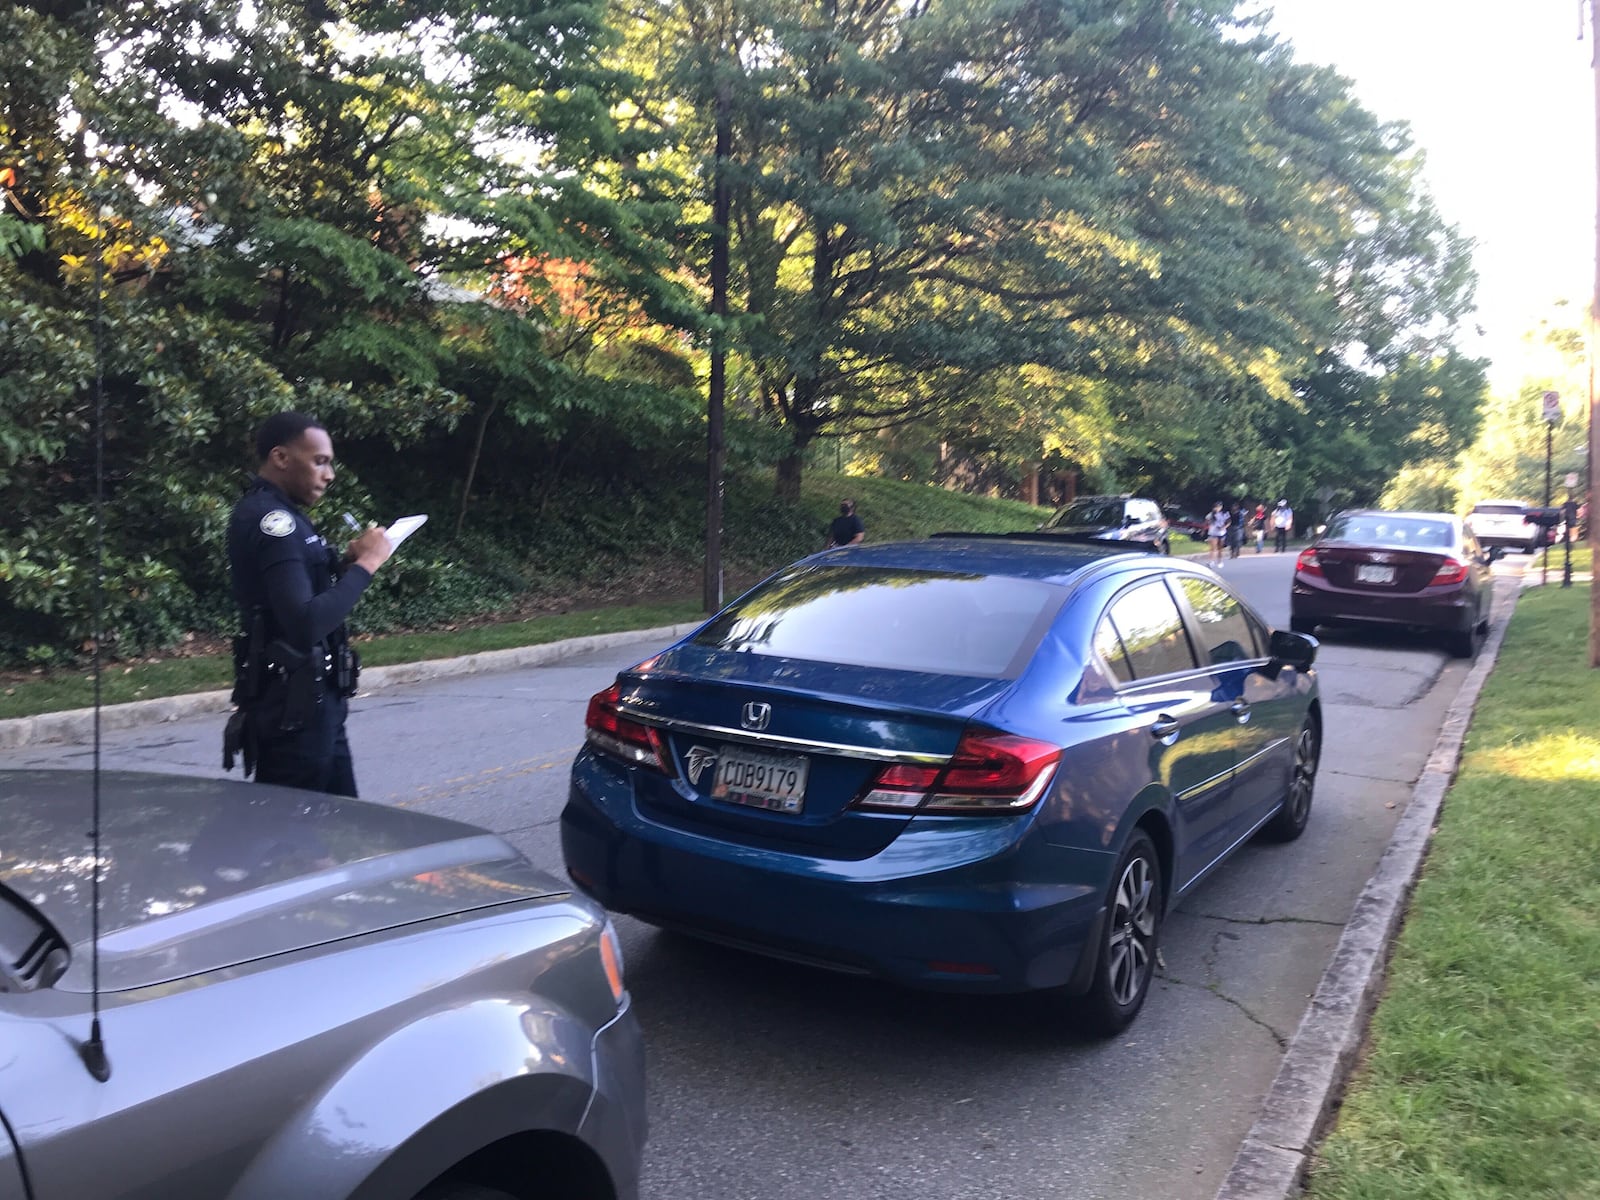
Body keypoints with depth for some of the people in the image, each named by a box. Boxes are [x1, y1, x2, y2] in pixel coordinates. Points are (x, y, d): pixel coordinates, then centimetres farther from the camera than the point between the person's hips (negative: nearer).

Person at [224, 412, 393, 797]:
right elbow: (306, 624, -29)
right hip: (293, 711, -10)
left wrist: (348, 562, 3)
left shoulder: (276, 516, 15)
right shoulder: (271, 519, -18)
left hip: (312, 705, 10)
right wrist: (364, 565, -21)